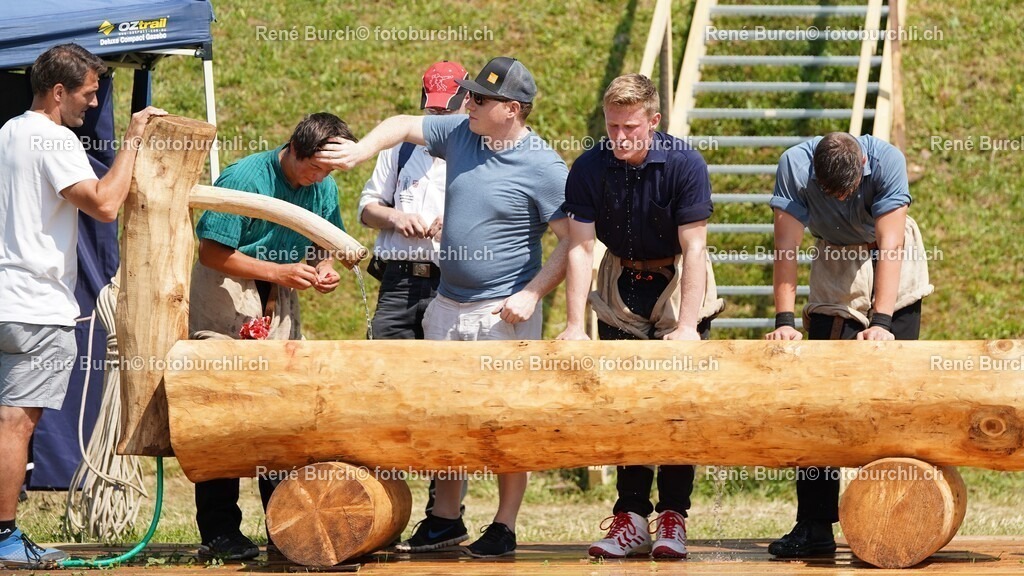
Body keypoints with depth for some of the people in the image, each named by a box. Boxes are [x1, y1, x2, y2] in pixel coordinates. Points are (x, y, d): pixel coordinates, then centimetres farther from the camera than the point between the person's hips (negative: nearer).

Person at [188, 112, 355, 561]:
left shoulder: (324, 187, 0)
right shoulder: (243, 179, -18)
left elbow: (323, 246, 14)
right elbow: (212, 253, -17)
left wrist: (324, 270, -10)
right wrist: (278, 271, -23)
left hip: (279, 302, 6)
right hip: (225, 295, -6)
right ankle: (219, 532, -6)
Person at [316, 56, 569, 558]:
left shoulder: (543, 168, -14)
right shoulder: (459, 133, 4)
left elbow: (573, 239, -12)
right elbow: (404, 126, 20)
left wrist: (531, 294, -18)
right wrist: (362, 149, 2)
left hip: (503, 312, -7)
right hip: (447, 306, 7)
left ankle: (505, 527, 5)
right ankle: (445, 519, 20)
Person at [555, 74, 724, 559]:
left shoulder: (684, 164, -21)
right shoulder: (589, 169, -15)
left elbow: (693, 248, -22)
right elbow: (580, 247, -16)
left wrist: (687, 325, -28)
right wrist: (574, 325, -23)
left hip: (678, 286, -2)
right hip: (621, 289, 2)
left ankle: (673, 516, 0)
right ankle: (631, 517, 5)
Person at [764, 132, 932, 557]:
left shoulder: (886, 160, -30)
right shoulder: (794, 166, -26)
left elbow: (890, 244, -32)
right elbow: (786, 246, -26)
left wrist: (882, 322, -38)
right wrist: (784, 321, -33)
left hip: (892, 266, -1)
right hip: (836, 263, 1)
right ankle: (814, 526, -10)